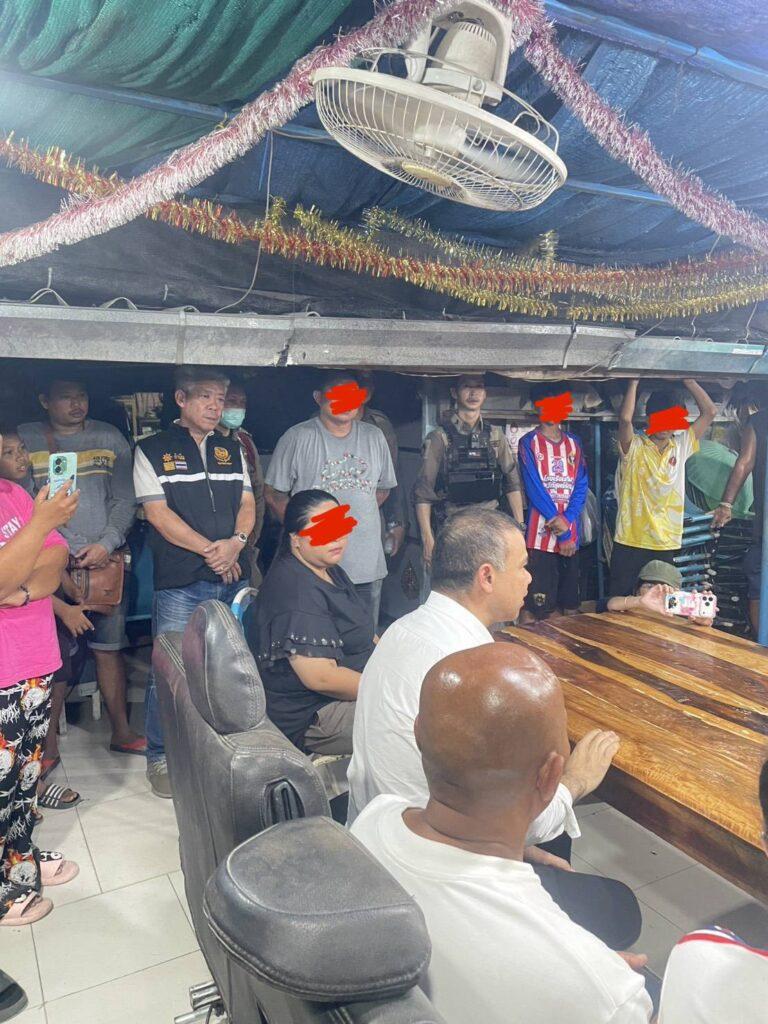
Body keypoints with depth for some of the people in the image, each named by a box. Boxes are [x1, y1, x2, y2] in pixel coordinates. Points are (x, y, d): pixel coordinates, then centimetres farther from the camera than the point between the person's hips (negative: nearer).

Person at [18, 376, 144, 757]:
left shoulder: (110, 437, 11)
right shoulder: (25, 439, 5)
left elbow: (125, 500, 8)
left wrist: (107, 544, -6)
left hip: (106, 561, 2)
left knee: (109, 647, 7)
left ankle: (121, 733, 19)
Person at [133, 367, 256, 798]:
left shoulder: (233, 448, 15)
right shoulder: (153, 450, 2)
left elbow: (247, 503, 11)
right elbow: (158, 512, -6)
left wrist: (235, 543, -9)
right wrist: (210, 550, -11)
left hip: (234, 577, 4)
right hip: (180, 582, -4)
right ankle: (161, 758, 16)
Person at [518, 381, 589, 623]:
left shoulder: (574, 442, 14)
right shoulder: (529, 442, 0)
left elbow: (582, 485, 5)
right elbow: (534, 487, -8)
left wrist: (566, 520, -13)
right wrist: (562, 532, -11)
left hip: (571, 533, 5)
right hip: (539, 534, -5)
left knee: (570, 604, 11)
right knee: (533, 606, -7)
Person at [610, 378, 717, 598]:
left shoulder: (682, 446, 9)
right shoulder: (634, 447, -4)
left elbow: (709, 411, 5)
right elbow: (625, 418, -23)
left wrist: (687, 379, 2)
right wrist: (635, 381, -14)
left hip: (666, 544, 4)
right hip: (630, 542, -4)